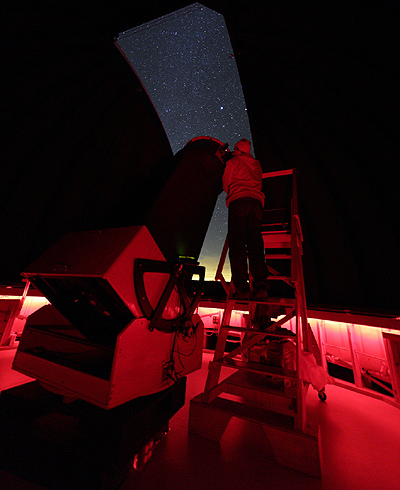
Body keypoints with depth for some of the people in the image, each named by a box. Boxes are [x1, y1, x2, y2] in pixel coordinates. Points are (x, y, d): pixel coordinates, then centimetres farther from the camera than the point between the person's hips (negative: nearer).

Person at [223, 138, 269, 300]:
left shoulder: (233, 162, 16)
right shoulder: (257, 164, 29)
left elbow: (226, 185, 16)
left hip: (238, 201, -4)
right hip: (257, 202, 5)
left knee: (237, 243, -11)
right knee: (255, 244, -3)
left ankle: (242, 287, -20)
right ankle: (260, 284, -15)